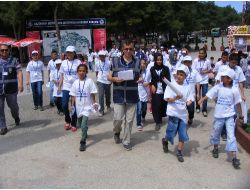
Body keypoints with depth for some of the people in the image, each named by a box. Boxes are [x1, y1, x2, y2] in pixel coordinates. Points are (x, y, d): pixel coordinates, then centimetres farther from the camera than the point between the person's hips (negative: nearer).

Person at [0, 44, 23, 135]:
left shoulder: (14, 60, 3)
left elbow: (19, 72, -5)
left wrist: (20, 83, -18)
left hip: (11, 89, -1)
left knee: (13, 105, 9)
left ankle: (16, 117, 41)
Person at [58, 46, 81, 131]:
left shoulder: (78, 62, -4)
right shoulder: (64, 62, 7)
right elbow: (62, 76, 12)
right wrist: (59, 86, 7)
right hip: (66, 87, 3)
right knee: (64, 105, -2)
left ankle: (73, 124, 18)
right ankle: (67, 121, 23)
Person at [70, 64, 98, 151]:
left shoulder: (89, 81, -8)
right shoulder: (75, 82, 1)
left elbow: (92, 94, -4)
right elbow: (73, 95, 5)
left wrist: (94, 103, -6)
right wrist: (72, 105, 1)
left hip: (87, 106, -4)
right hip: (78, 106, 4)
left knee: (84, 125, -13)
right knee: (81, 123, 19)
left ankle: (83, 142, -5)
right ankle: (85, 134, 45)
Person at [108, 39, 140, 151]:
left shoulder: (137, 62, 4)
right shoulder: (115, 61, -1)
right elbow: (109, 77, 3)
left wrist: (139, 79, -9)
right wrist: (115, 79, -18)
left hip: (132, 96, 2)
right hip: (119, 95, -1)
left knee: (129, 120, 7)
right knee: (118, 118, 0)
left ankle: (126, 141, 22)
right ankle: (116, 132, 34)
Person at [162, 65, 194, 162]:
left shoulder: (187, 87, 4)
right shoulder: (171, 85, -4)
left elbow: (190, 99, 2)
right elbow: (167, 99, -8)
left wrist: (189, 102, -20)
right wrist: (175, 98, -25)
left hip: (183, 113, 3)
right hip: (173, 113, -3)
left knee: (183, 135, 5)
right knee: (171, 134, 0)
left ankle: (179, 153, 19)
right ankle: (165, 140, 34)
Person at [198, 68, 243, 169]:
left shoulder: (234, 90, -9)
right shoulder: (218, 87, -5)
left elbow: (238, 104, -1)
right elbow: (209, 95, -10)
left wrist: (240, 116, 5)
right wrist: (202, 99, -30)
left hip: (229, 116, -2)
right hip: (218, 115, 2)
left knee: (231, 136, -8)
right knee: (216, 133, 17)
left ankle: (234, 158, -4)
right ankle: (215, 149, 43)